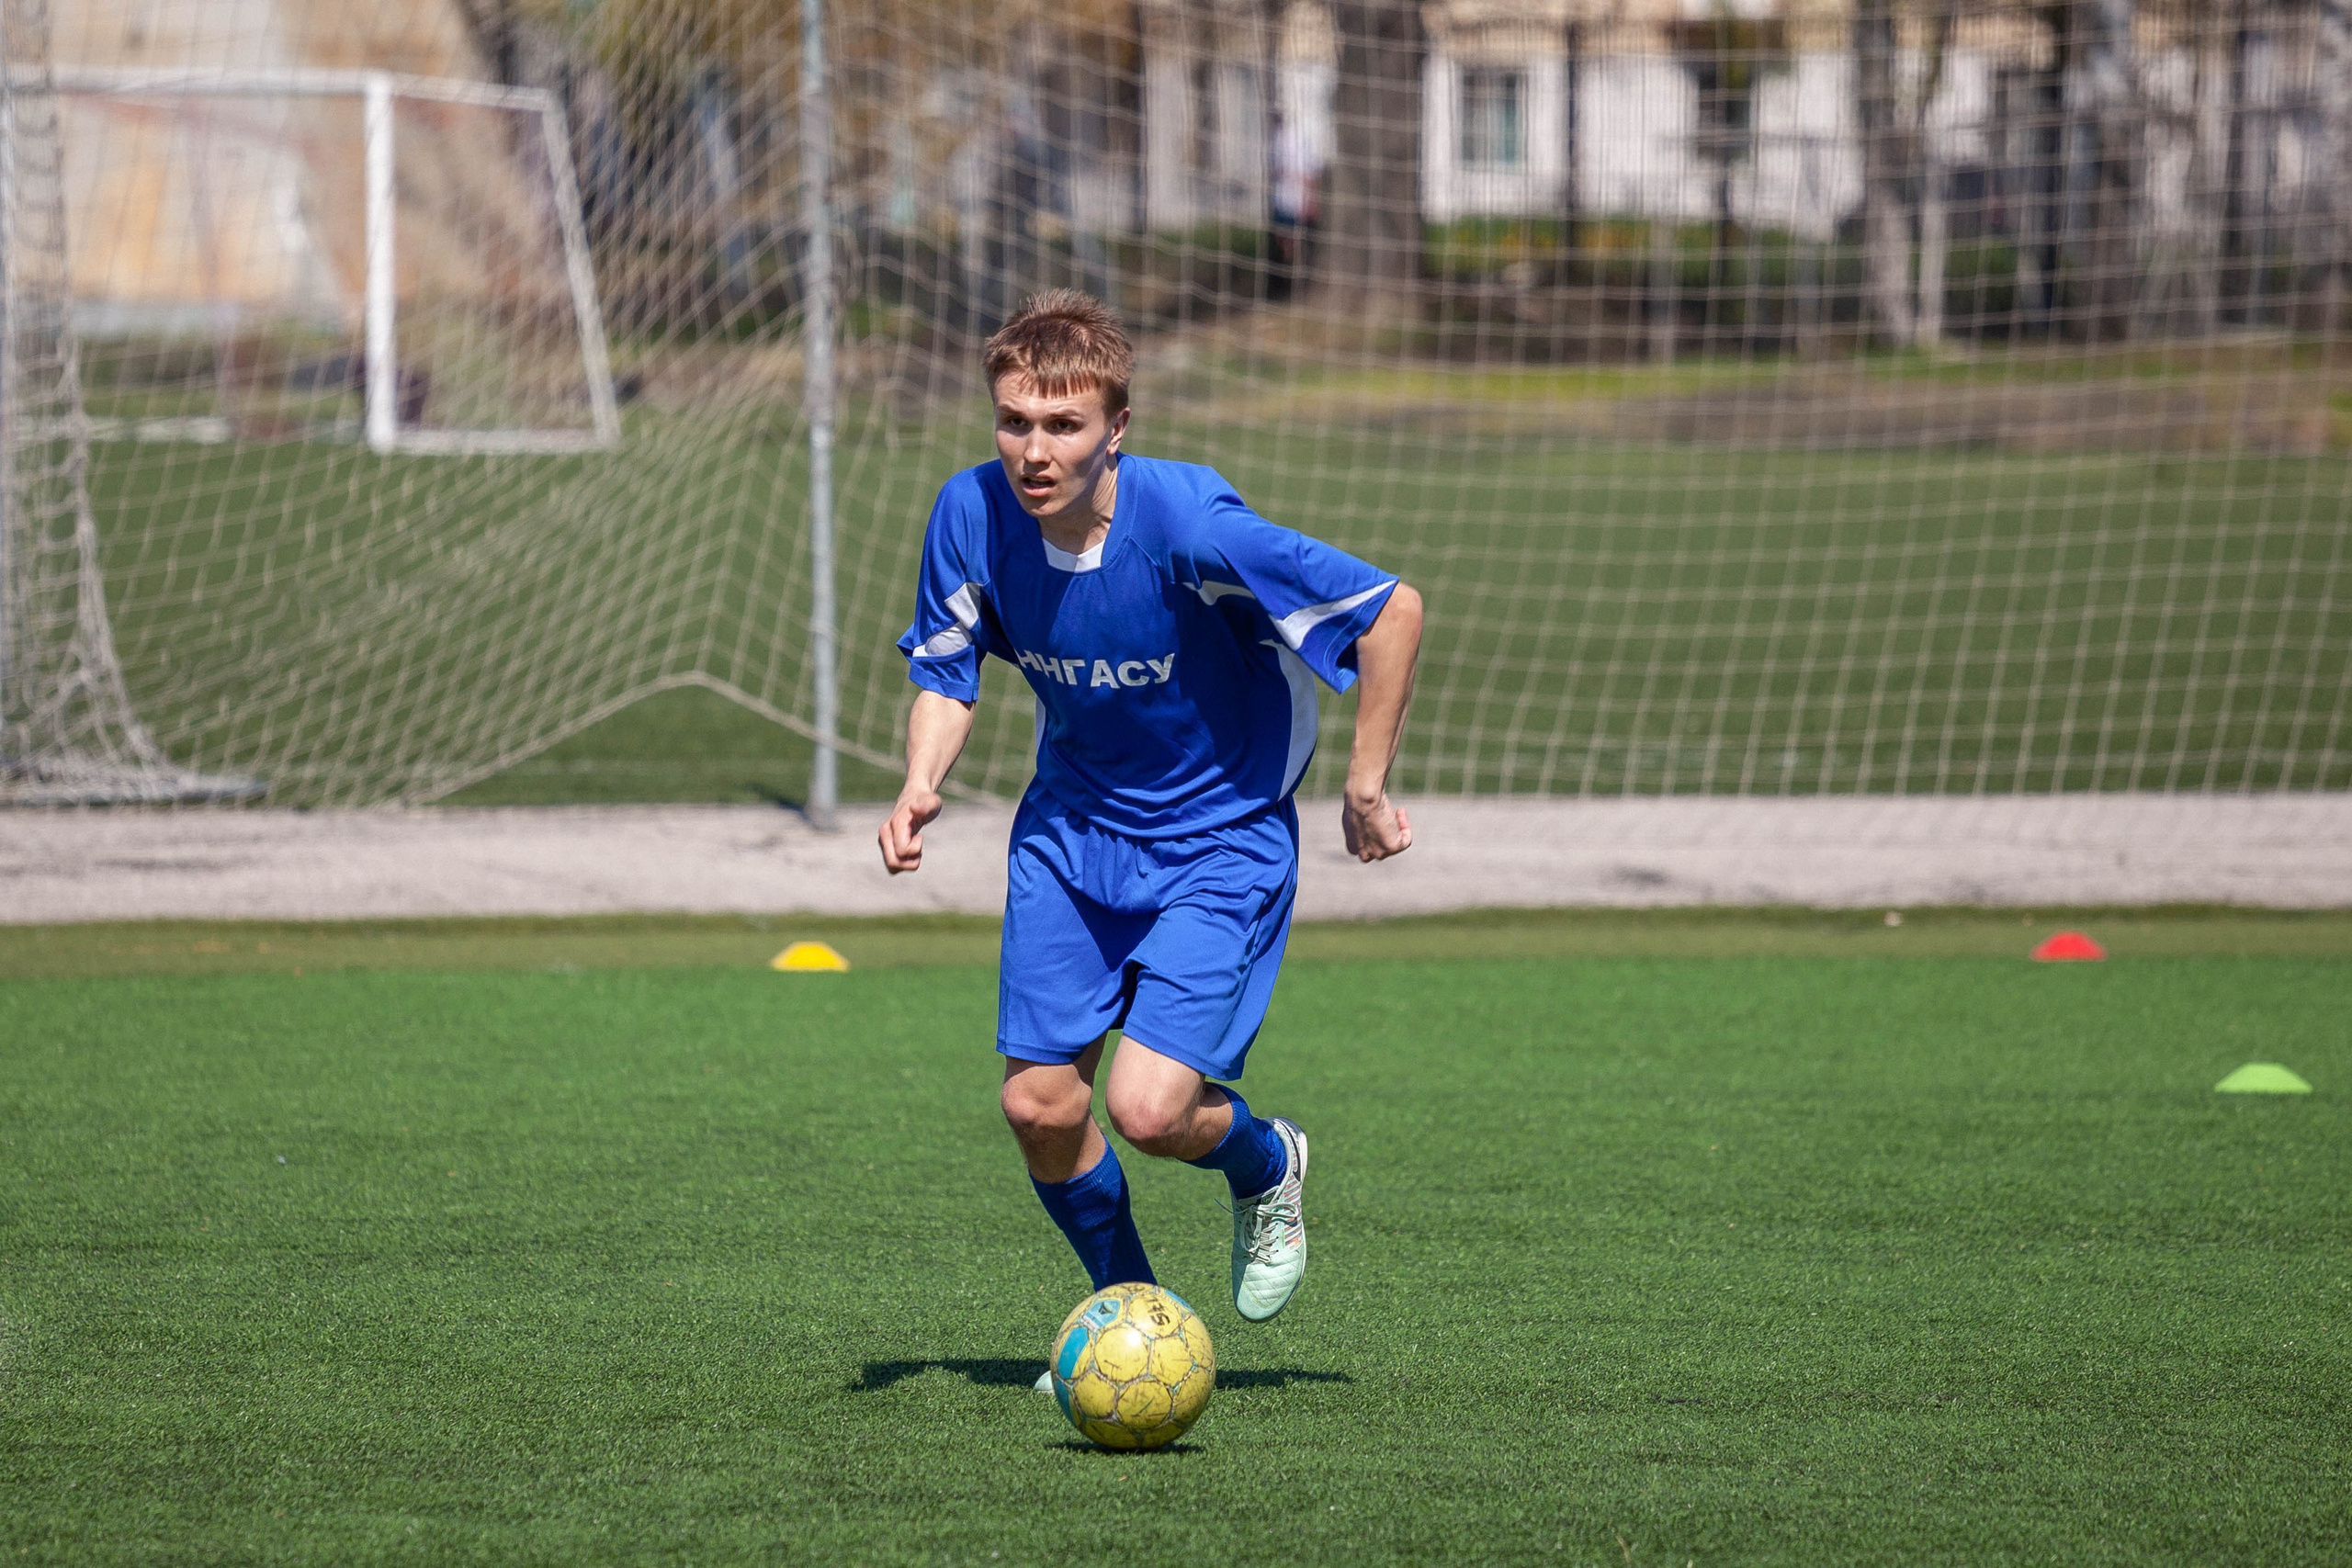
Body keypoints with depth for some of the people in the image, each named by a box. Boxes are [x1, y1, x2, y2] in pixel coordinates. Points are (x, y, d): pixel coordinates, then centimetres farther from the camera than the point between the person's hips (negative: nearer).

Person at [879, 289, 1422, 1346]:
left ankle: (1266, 1166, 20)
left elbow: (1392, 610, -22)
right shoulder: (971, 514, -15)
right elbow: (946, 668, 4)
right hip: (1070, 829, 5)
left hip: (1222, 838, -5)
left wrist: (1366, 789, -14)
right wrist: (921, 784, -16)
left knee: (1148, 1109, -16)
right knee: (1039, 1108, 1)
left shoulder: (1187, 525, -30)